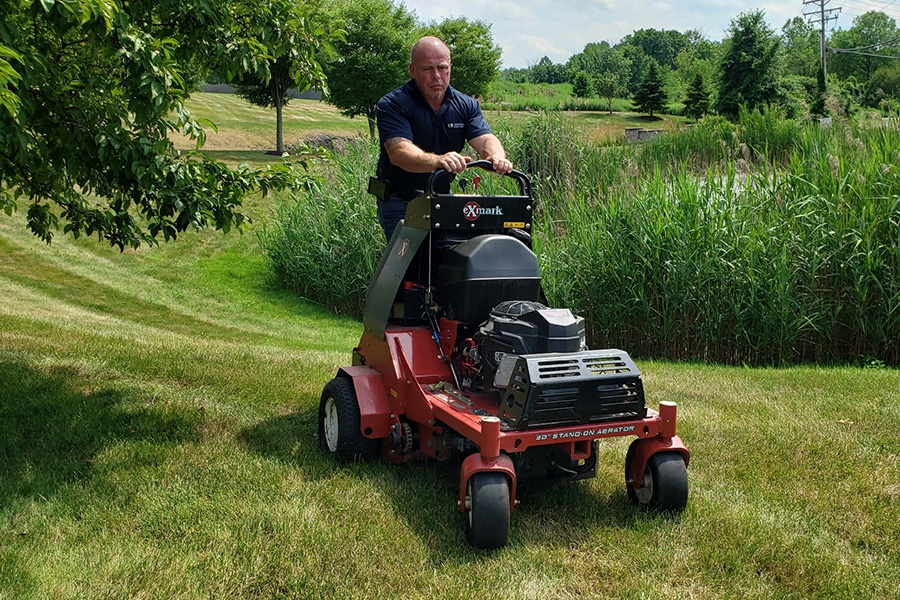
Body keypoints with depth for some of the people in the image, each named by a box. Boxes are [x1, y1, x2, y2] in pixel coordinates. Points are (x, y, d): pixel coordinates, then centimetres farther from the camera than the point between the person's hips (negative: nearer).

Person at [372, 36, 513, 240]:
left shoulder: (466, 105, 5)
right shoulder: (392, 104, -11)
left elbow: (485, 139, -9)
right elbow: (398, 151, -27)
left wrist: (497, 157, -35)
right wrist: (436, 161, -48)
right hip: (399, 202, -4)